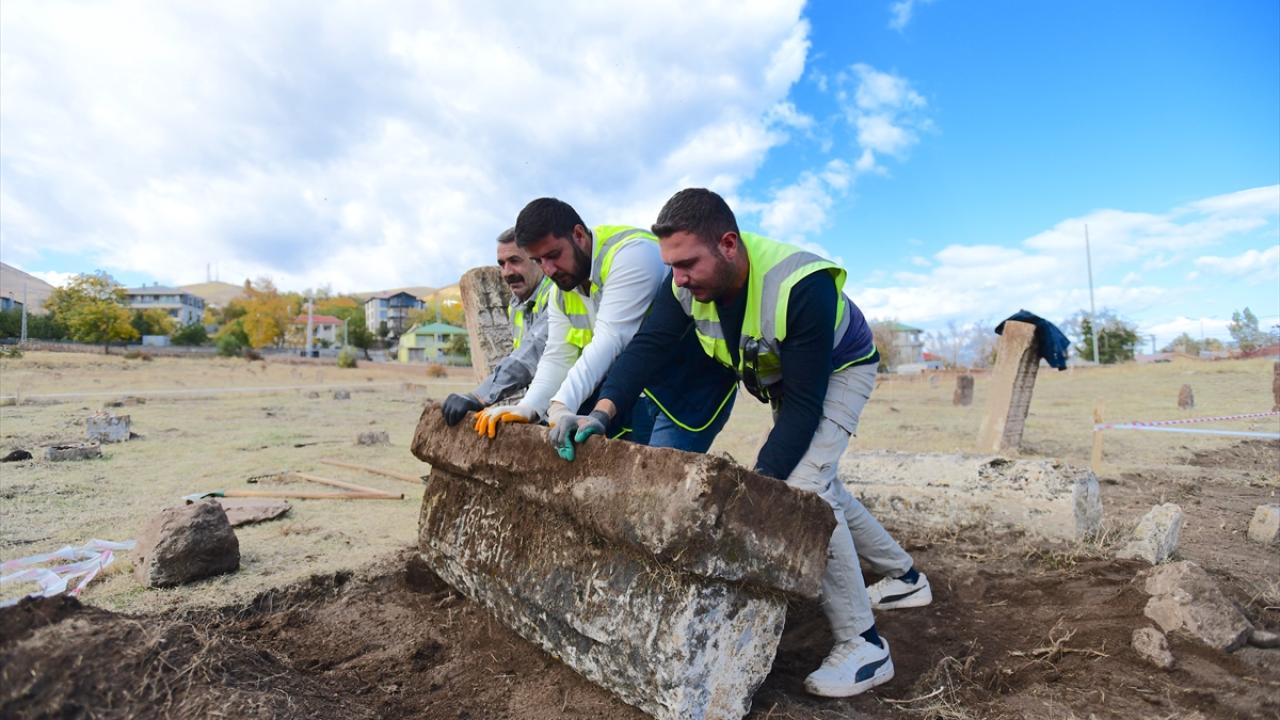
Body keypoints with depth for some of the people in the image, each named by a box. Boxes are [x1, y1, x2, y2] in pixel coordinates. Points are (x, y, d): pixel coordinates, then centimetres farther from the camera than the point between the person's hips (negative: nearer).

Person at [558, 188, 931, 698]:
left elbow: (804, 401, -37)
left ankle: (862, 646, -10)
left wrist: (761, 481, -40)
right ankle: (904, 578, 39)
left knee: (802, 483, -24)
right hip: (782, 380, 7)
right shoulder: (687, 282, -22)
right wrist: (601, 413, -40)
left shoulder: (802, 287, -40)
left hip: (838, 370, -7)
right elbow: (647, 345, -25)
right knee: (817, 484, 16)